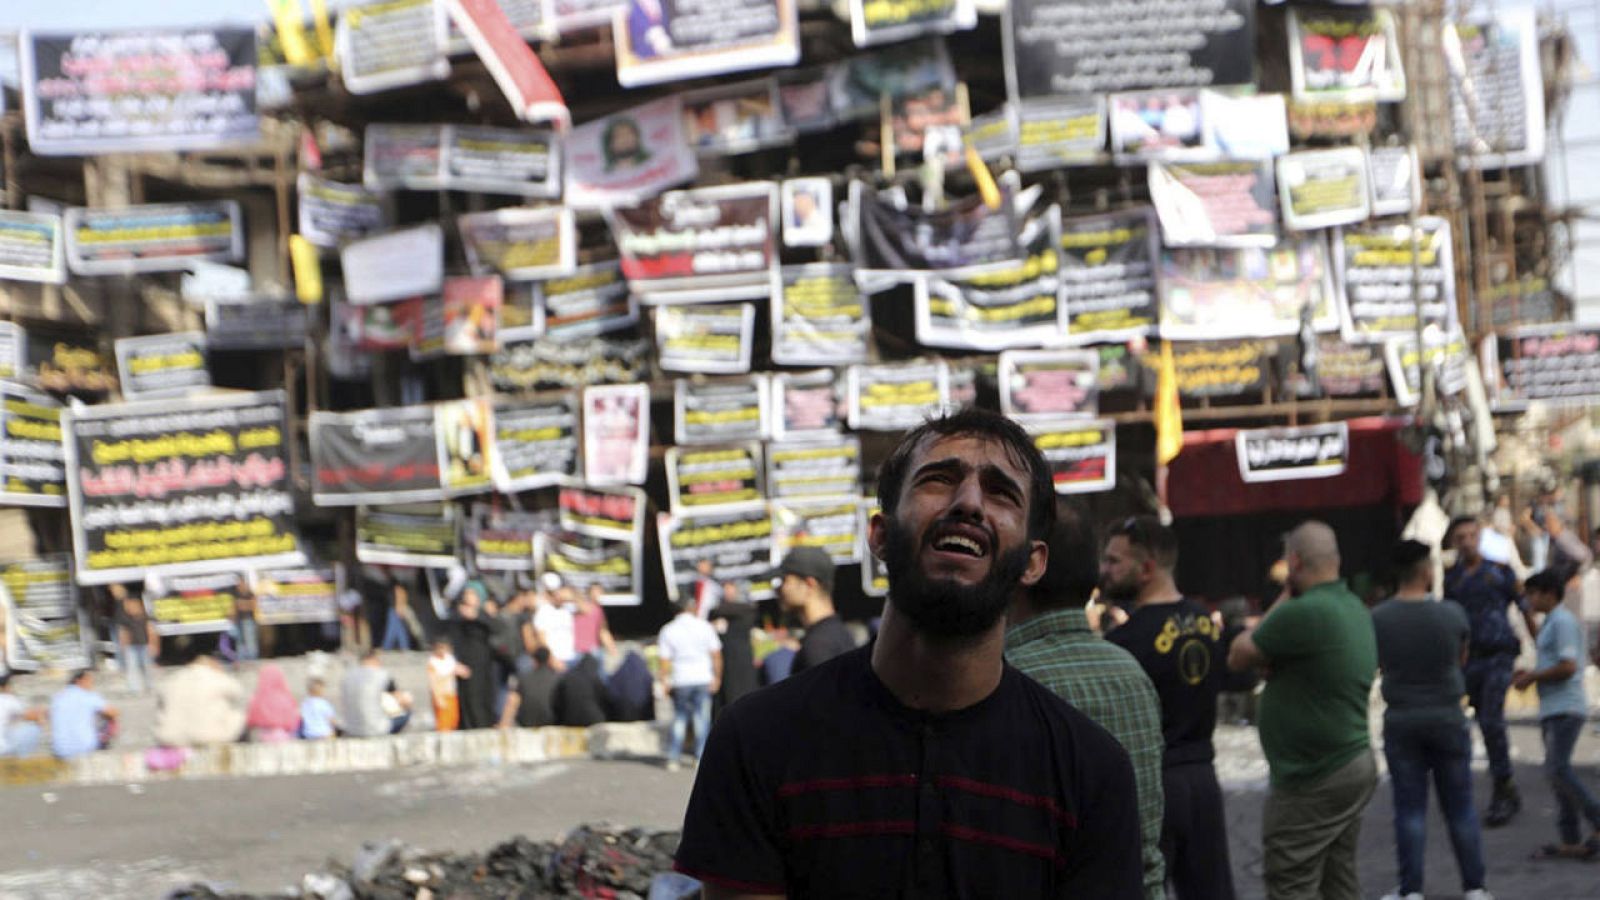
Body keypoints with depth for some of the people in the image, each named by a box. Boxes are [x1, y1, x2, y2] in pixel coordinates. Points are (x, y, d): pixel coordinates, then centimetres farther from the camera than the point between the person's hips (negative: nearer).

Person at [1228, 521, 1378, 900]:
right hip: (1355, 765, 9)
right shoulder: (1357, 609, 9)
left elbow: (1237, 657, -8)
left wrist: (1279, 600, 1)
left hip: (1312, 782, -9)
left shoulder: (1301, 613, -21)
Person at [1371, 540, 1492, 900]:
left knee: (1410, 807, 6)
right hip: (1447, 718, 0)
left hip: (1401, 721, 1)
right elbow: (1462, 658, 7)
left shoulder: (1378, 618, -9)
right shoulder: (1452, 614, -11)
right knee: (1460, 807, 9)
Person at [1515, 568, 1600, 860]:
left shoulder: (1563, 622, -11)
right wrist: (1529, 673, 14)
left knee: (1558, 770, -17)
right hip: (1553, 710, 10)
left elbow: (1568, 667, -19)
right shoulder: (1552, 623, 21)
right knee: (1556, 773, 6)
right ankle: (1570, 841, 5)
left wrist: (1532, 677, -9)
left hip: (1565, 710, -10)